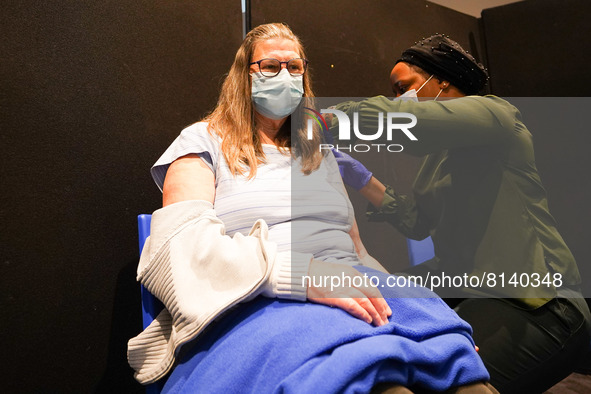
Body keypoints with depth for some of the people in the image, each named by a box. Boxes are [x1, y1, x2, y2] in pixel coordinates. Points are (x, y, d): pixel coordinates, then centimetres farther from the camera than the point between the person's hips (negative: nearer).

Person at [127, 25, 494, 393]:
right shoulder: (204, 142, 10)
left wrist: (387, 292, 5)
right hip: (257, 304, -5)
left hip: (349, 292, 6)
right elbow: (183, 241, -7)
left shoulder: (320, 153, 27)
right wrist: (302, 275, -20)